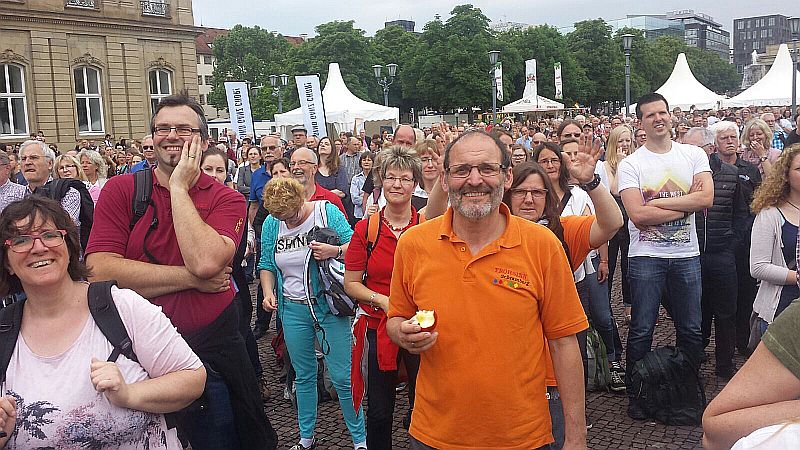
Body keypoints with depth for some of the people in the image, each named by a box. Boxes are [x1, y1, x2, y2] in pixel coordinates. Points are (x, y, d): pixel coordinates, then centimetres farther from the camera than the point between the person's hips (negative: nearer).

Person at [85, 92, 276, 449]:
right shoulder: (120, 190, -3)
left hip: (211, 349, 0)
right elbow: (100, 269, -17)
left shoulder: (227, 200, -5)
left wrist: (179, 186, -17)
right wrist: (191, 278, -18)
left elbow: (206, 262, -25)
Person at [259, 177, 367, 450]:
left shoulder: (328, 212, -8)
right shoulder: (271, 224, 2)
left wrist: (334, 251, -24)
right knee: (303, 376, 15)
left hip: (329, 307, -3)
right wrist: (268, 292, -4)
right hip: (292, 308, 4)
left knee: (342, 376, -2)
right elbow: (266, 264, 12)